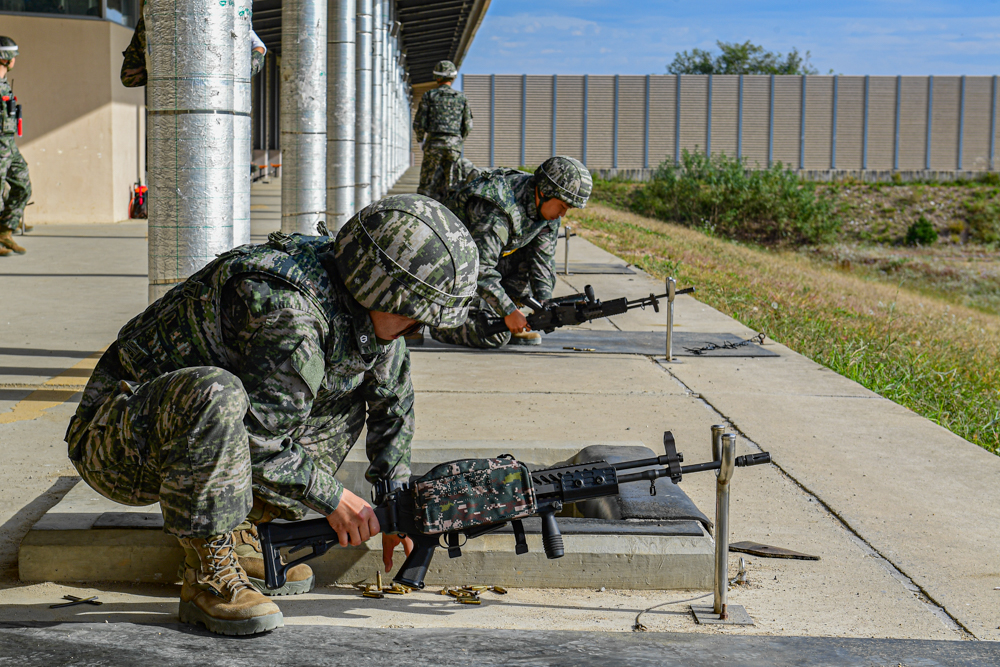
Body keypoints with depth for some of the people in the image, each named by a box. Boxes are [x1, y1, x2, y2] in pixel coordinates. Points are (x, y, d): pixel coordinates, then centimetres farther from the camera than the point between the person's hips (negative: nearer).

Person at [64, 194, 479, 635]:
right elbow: (255, 442, -27)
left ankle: (237, 536, 6)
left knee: (342, 396, 8)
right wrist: (332, 498, -16)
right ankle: (209, 575, -23)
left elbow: (393, 396, 15)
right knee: (215, 393, -39)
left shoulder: (359, 300, -2)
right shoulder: (287, 309, -30)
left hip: (189, 427, 9)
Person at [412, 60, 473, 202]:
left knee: (427, 186, 4)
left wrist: (420, 139, 18)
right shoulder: (461, 98, 6)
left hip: (433, 143, -1)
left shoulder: (429, 96, 1)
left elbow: (419, 123, -1)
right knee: (451, 188, 4)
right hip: (454, 145, 1)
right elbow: (468, 126, 7)